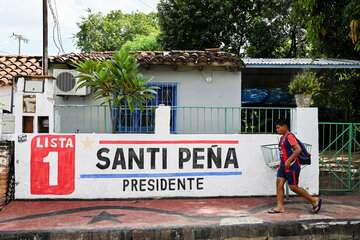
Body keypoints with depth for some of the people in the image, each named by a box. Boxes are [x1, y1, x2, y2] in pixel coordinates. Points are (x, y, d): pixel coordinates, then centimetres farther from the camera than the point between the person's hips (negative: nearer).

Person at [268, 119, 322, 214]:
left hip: (292, 167, -10)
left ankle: (314, 200, 13)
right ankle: (280, 207, 4)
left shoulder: (290, 137, -16)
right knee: (279, 183, 1)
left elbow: (298, 149, -25)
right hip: (283, 166, 10)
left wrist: (289, 161, -23)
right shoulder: (282, 138, 15)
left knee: (293, 187, -2)